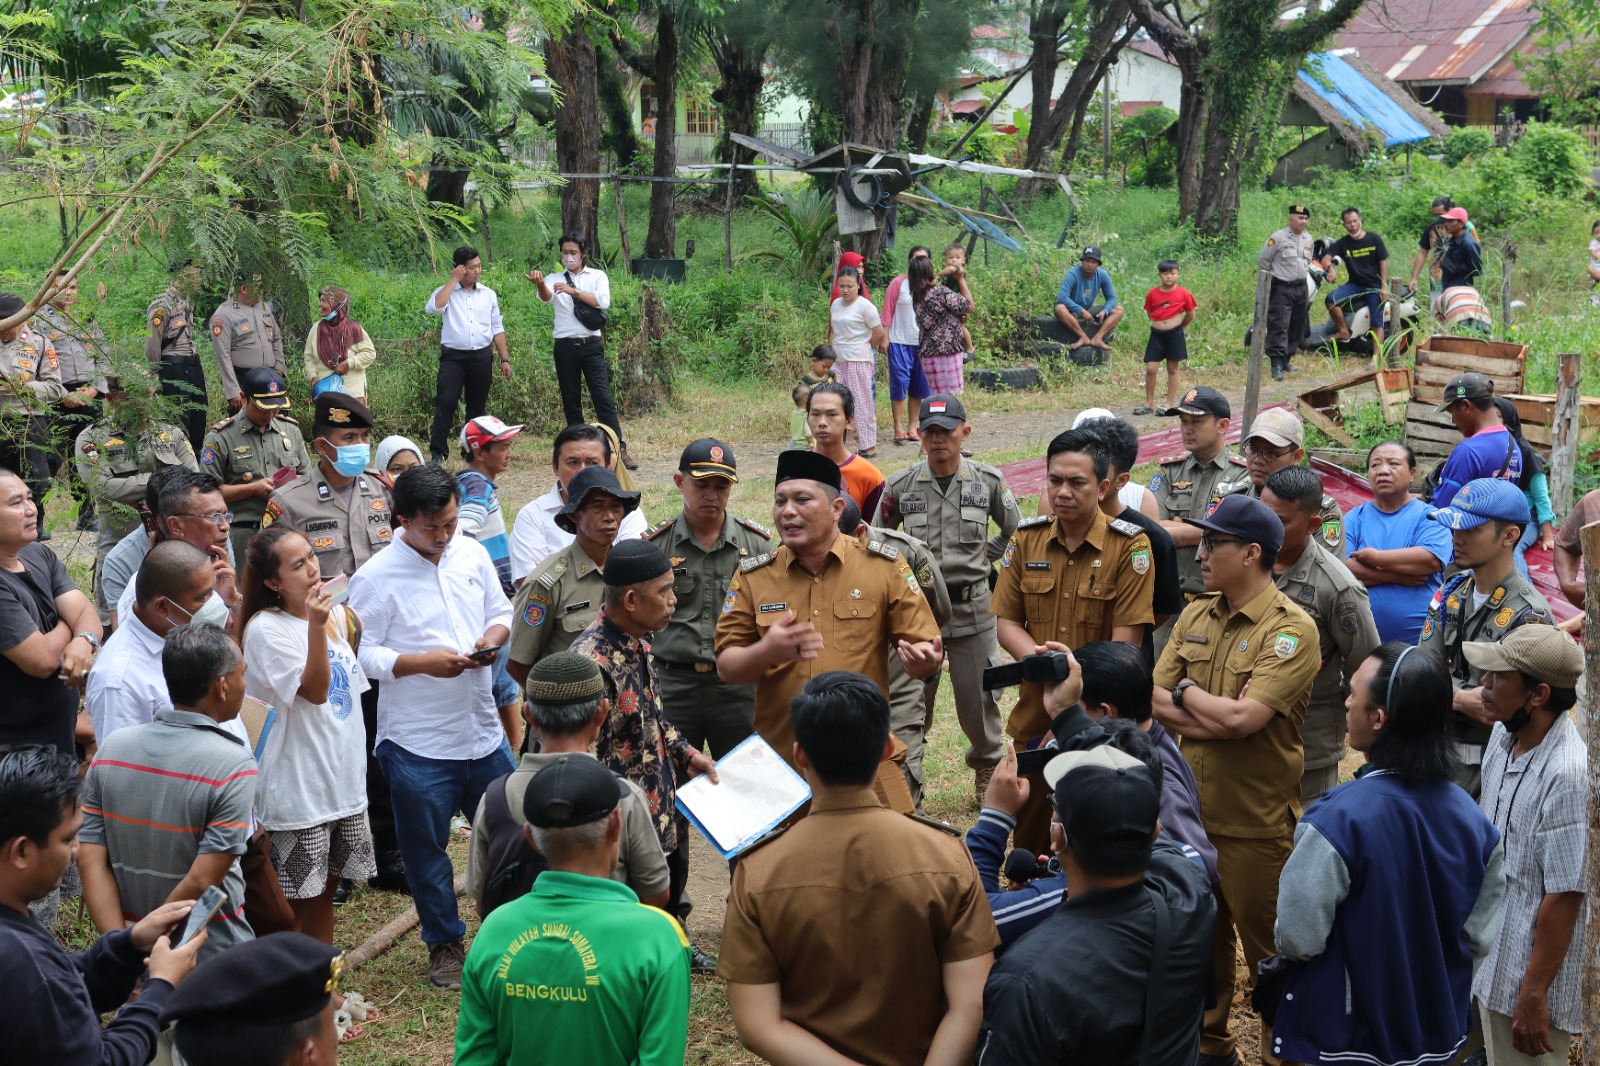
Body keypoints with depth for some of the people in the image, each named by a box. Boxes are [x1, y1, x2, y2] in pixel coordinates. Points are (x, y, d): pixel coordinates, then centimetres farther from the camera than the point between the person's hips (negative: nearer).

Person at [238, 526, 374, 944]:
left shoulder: (338, 616, 6)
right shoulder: (265, 629, -16)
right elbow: (315, 691, -23)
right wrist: (316, 625, -32)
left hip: (344, 779, 7)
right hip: (297, 786, -7)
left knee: (324, 890, 17)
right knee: (295, 900, 1)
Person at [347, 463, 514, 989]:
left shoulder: (472, 554, 3)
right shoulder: (375, 577, -13)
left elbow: (501, 610, 14)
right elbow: (359, 655, -13)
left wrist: (494, 636, -8)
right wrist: (422, 661, -21)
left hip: (483, 731, 4)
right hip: (417, 743, -4)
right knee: (427, 849, 10)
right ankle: (445, 943, 29)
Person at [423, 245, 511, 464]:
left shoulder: (488, 294, 11)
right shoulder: (446, 292, 1)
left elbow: (497, 329, 14)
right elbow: (432, 308, -21)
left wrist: (505, 359, 8)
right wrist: (453, 279, -13)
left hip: (481, 357, 3)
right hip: (453, 356, -3)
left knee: (477, 407, 9)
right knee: (445, 403, -13)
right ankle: (437, 452, -12)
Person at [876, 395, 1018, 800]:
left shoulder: (989, 481, -1)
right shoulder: (900, 486, -2)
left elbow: (1014, 531, 15)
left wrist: (982, 559, 8)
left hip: (972, 605, 0)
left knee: (977, 695, 8)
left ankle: (988, 765, 30)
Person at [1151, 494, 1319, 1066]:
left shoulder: (1292, 629, -16)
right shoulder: (1194, 616, 5)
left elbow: (1242, 719, -24)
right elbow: (1153, 701, -1)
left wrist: (1186, 693, -8)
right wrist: (1219, 717, -16)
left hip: (1256, 821, -6)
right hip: (1193, 809, 6)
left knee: (1267, 952, 8)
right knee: (1203, 939, 20)